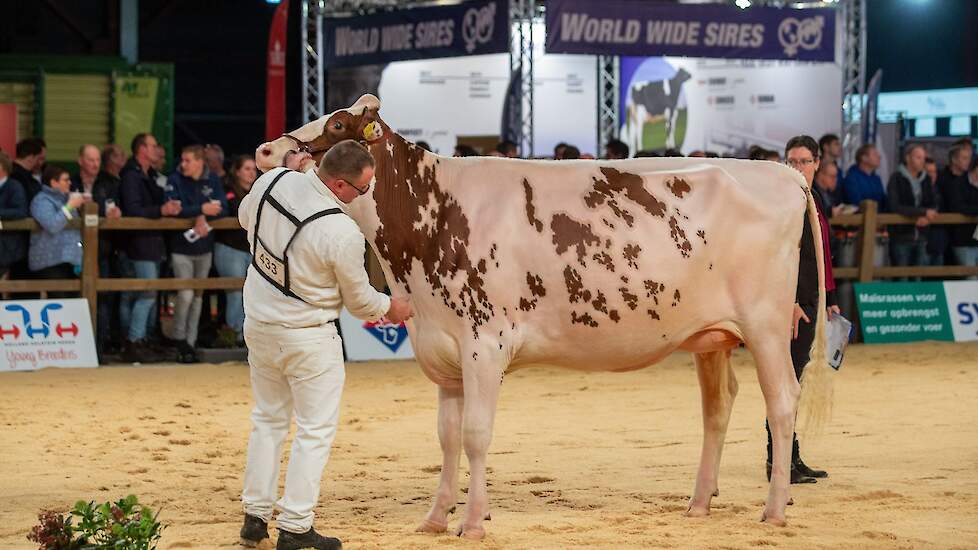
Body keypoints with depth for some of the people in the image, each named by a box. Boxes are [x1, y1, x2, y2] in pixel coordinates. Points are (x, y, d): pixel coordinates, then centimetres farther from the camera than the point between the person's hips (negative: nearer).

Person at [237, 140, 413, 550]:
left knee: (268, 420, 20)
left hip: (259, 325, 7)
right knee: (315, 431, 5)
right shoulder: (343, 233, -26)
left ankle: (255, 517, 24)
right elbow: (358, 300, -9)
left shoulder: (272, 181, -11)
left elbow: (245, 218, 14)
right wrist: (390, 307, 12)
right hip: (308, 337, -7)